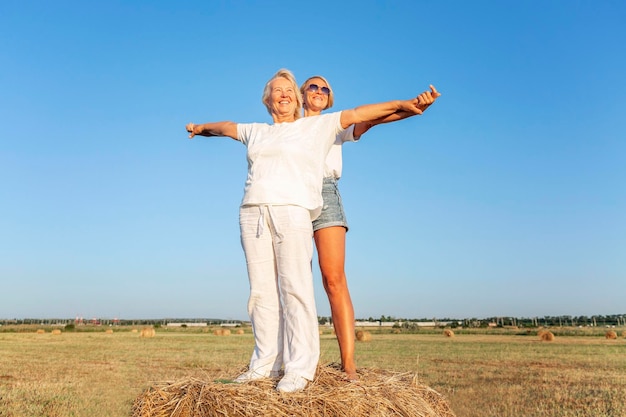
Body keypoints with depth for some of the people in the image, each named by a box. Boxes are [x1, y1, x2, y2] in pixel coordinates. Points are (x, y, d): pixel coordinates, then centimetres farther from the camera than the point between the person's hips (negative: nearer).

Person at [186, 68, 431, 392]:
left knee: (295, 289, -11)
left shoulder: (317, 126, 15)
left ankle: (298, 369, -9)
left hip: (292, 210, -4)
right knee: (261, 291, 1)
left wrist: (401, 104, 8)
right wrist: (201, 128, 60)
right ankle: (265, 364, 7)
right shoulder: (255, 132, 25)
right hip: (252, 213, 4)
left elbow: (357, 113, 11)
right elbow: (226, 127, 43)